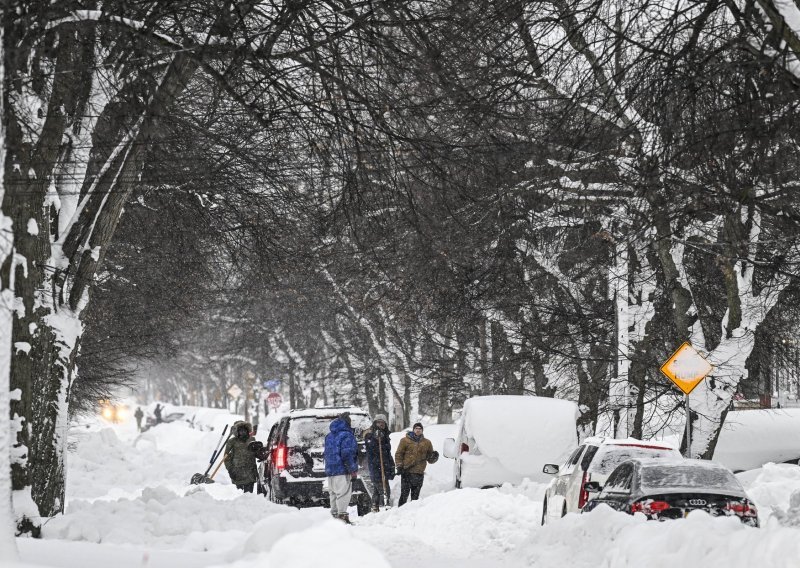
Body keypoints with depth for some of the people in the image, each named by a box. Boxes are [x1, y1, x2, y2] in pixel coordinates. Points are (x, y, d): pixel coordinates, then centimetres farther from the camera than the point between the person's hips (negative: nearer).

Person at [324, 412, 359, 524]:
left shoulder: (329, 436, 16)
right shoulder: (347, 436, -11)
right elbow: (347, 455, -17)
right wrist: (353, 470, -12)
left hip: (330, 469, 8)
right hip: (342, 470, -8)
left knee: (334, 493, 14)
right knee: (343, 493, -7)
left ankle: (334, 513, 19)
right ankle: (342, 514, -11)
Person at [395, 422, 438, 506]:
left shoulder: (427, 443, 13)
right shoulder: (405, 440, 5)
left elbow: (430, 459, 15)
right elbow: (398, 454, 3)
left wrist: (433, 457, -7)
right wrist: (399, 466, -8)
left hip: (419, 473, 3)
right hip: (406, 471, -3)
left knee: (415, 495, 6)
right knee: (404, 493, -5)